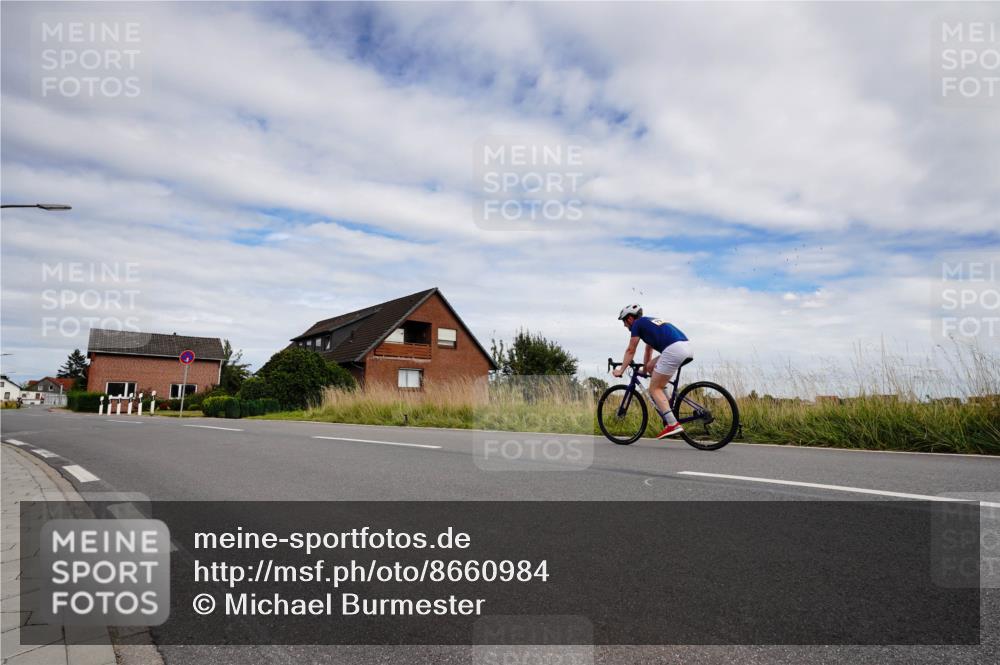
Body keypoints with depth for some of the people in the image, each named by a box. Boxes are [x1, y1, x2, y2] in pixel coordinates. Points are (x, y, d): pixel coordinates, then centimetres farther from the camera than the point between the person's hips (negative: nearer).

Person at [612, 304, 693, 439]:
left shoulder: (637, 324, 9)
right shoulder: (649, 322, 32)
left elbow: (630, 351, 11)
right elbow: (649, 349, 42)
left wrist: (620, 370, 19)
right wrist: (644, 368, 51)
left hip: (674, 349, -9)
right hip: (687, 346, 9)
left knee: (654, 389, -1)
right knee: (651, 366, 26)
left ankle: (673, 424, -13)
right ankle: (666, 404, 21)